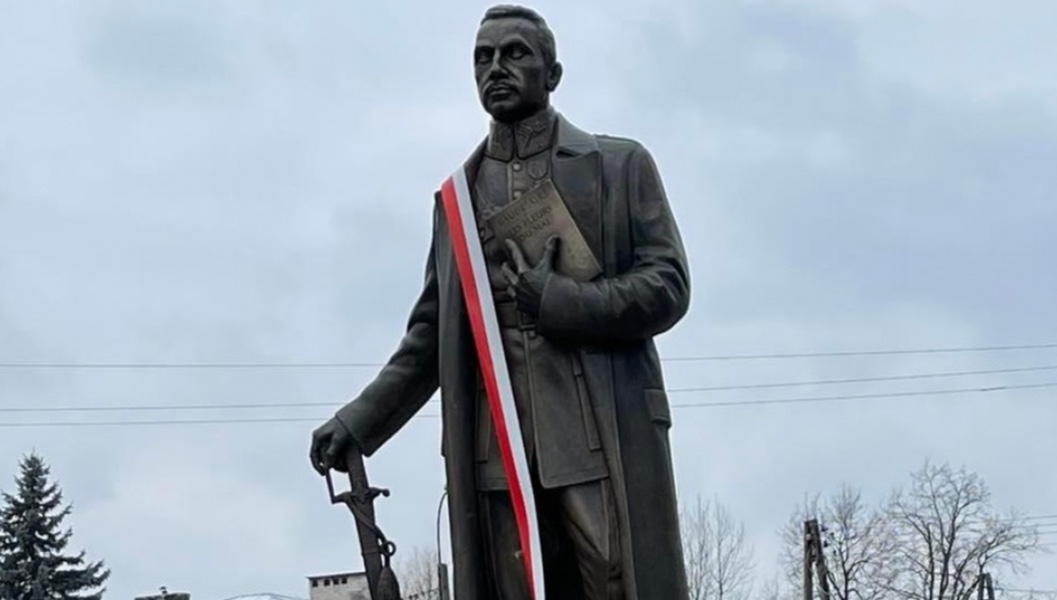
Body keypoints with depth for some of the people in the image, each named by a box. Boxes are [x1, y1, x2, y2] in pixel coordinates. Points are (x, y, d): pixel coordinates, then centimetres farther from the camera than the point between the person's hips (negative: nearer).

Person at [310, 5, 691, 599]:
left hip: (605, 439, -3)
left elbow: (667, 287, 1)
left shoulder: (621, 164, 10)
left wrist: (554, 301, -12)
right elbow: (431, 335, 17)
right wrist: (360, 420, 4)